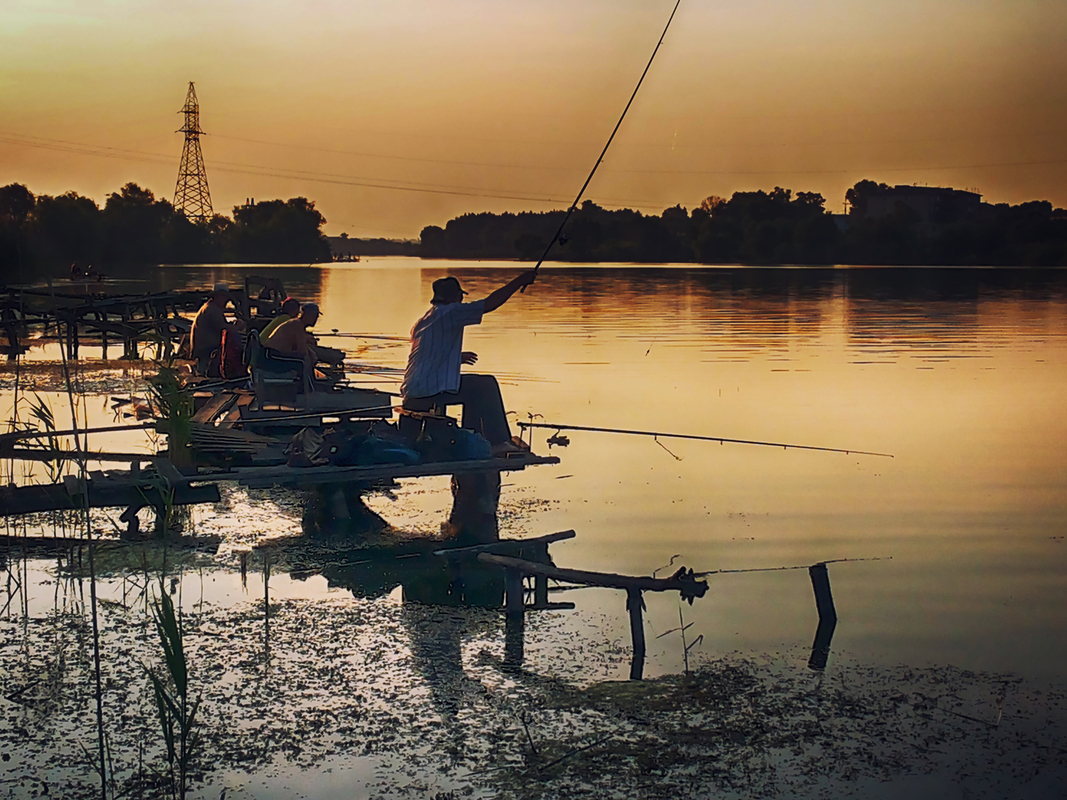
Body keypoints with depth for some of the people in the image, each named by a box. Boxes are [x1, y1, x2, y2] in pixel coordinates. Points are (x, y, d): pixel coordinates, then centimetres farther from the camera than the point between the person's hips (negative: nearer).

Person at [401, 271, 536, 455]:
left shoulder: (423, 321, 21)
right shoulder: (450, 312, -7)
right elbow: (491, 303, -9)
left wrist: (457, 357, 32)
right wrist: (520, 281, -3)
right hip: (428, 392, -9)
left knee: (476, 390, 26)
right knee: (487, 385, 3)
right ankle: (497, 443, 2)